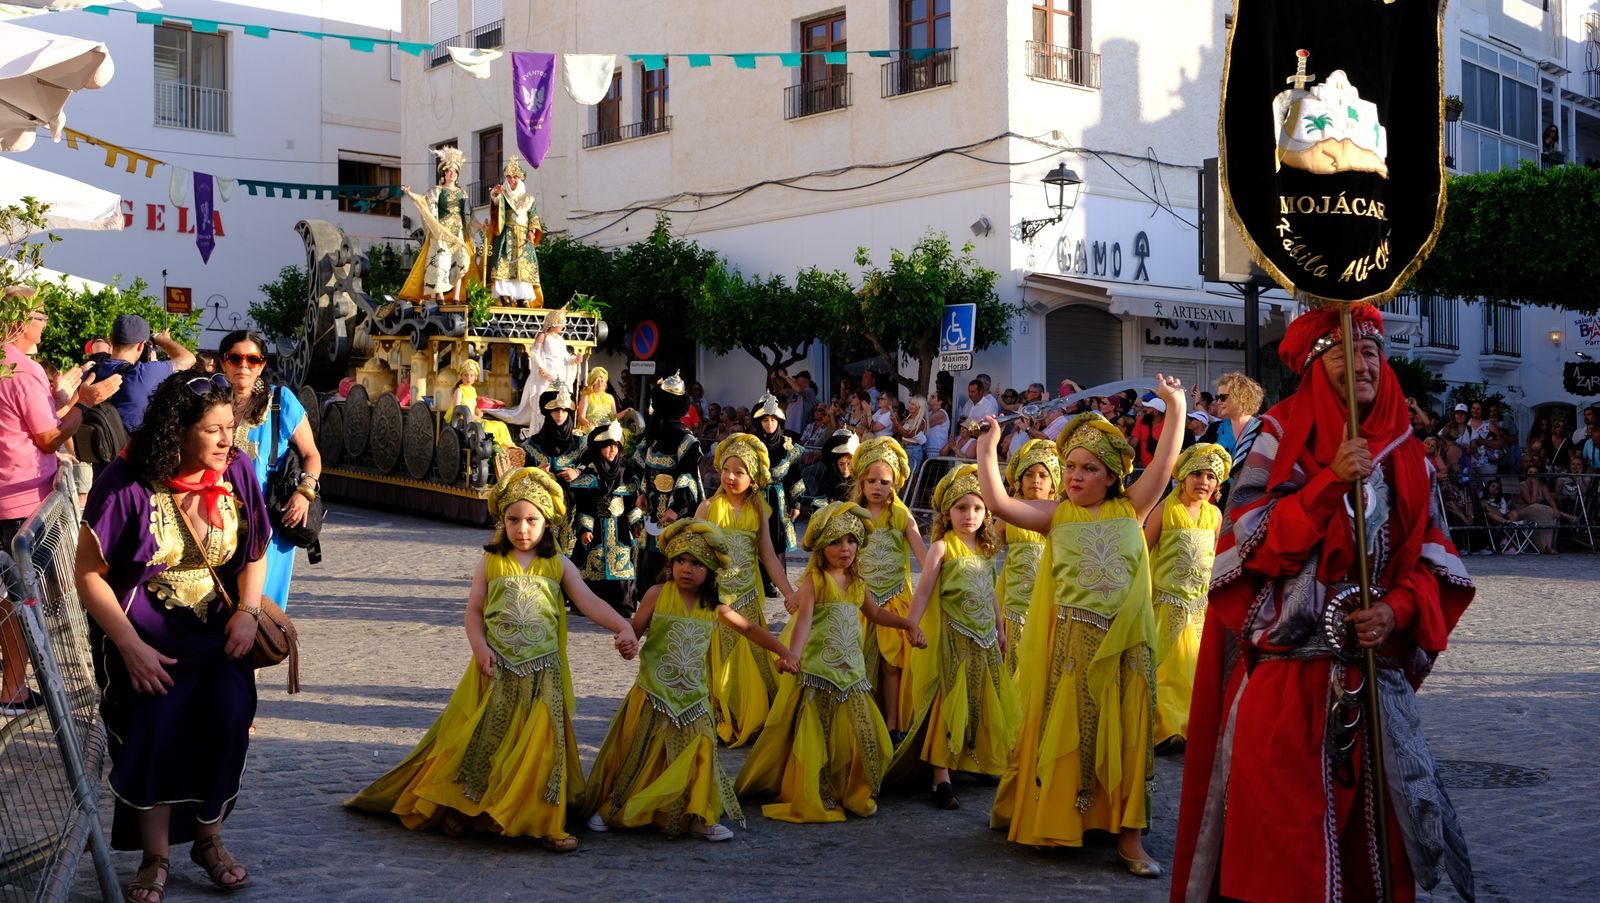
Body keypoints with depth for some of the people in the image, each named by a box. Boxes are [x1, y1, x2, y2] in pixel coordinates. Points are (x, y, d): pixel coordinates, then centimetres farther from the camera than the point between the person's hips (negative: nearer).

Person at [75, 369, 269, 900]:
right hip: (143, 632, -3)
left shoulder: (236, 471, -2)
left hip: (214, 629, 3)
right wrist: (131, 646, -17)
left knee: (229, 711, -22)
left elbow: (255, 555, 10)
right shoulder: (126, 483, -14)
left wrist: (247, 612, -7)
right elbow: (89, 574, -10)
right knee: (156, 718, -26)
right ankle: (156, 857, -7)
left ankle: (209, 839, 0)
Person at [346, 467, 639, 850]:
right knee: (483, 740, 5)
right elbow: (473, 610, 3)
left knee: (542, 743, 1)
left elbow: (589, 601, -6)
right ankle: (459, 807, 22)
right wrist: (480, 646, -15)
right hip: (497, 670, 0)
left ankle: (544, 822, 11)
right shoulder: (491, 563, 3)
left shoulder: (558, 566, 3)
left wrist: (623, 626, -22)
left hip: (542, 673, 1)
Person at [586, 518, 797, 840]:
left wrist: (785, 652, 3)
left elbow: (750, 629, 10)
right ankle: (611, 808, 23)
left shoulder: (714, 607, 2)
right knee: (639, 755, 6)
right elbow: (633, 630, -8)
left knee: (697, 753, 2)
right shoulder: (658, 593, -8)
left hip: (693, 698, 3)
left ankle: (699, 817, 15)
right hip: (653, 694, -3)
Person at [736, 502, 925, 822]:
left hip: (850, 669, 6)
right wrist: (793, 653, -36)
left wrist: (907, 624, 17)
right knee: (812, 736, 0)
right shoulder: (814, 579, -8)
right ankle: (808, 798, 13)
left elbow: (875, 613, 28)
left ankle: (854, 794, 23)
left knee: (862, 733, 6)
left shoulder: (857, 583, 12)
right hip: (816, 669, -6)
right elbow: (804, 618, -21)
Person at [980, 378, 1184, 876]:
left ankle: (1128, 835, 9)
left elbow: (1164, 463, 2)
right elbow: (1000, 503, -8)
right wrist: (987, 451, -8)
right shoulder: (1056, 515, 4)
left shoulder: (1130, 509, 7)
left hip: (1124, 643, 1)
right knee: (1061, 731, 7)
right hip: (1070, 640, -1)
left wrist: (1176, 406, 2)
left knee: (1125, 734, 4)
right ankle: (1022, 810, 25)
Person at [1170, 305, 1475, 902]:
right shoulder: (1281, 439, 0)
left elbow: (1431, 560, 10)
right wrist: (1329, 482, -19)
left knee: (1371, 824, 8)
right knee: (1283, 829, -4)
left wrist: (1397, 611, -9)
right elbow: (1249, 539, -10)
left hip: (1374, 668, 4)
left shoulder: (1406, 456, 12)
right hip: (1285, 670, -4)